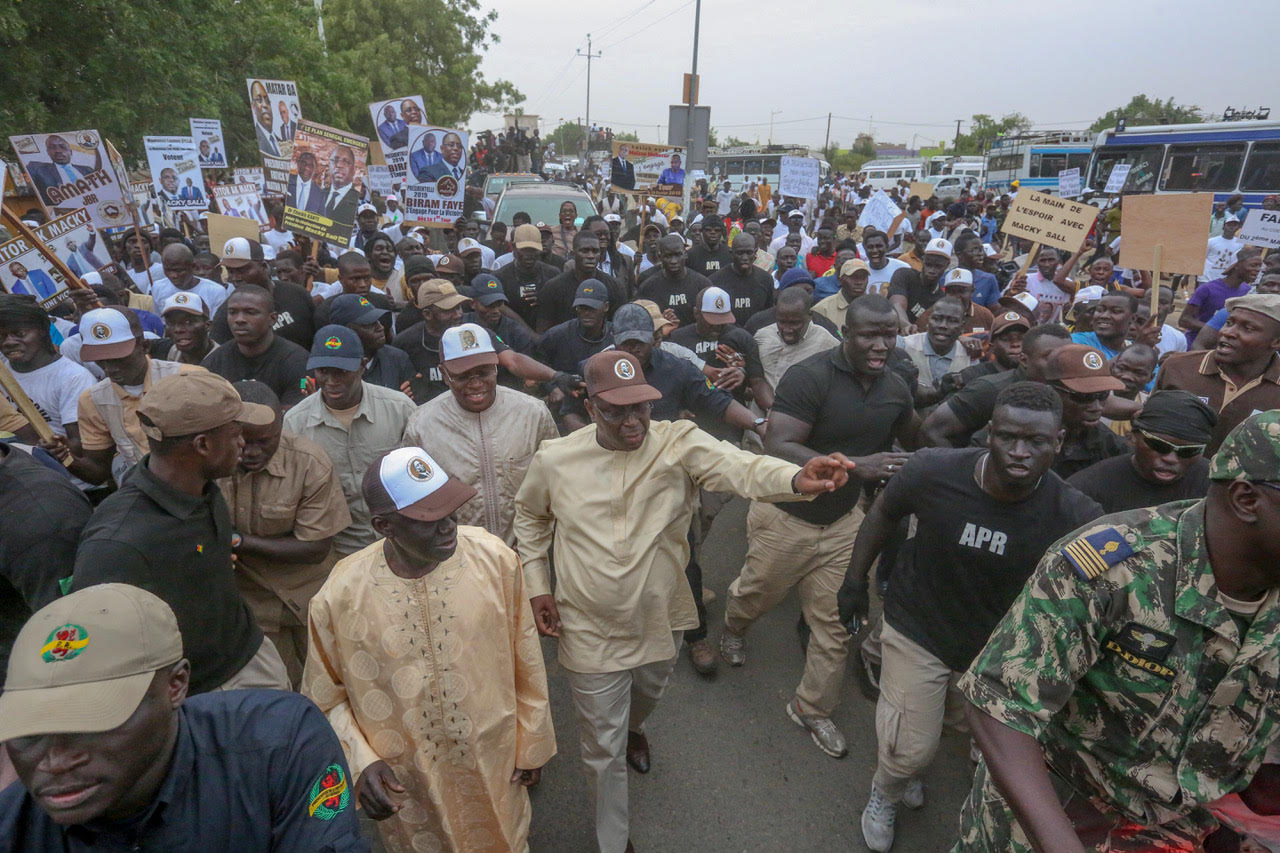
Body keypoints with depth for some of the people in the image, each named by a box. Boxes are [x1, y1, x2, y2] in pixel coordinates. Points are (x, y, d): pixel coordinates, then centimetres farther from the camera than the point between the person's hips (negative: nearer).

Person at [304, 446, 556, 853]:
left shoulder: (495, 558, -19)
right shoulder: (340, 597, -21)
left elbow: (525, 661, -6)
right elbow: (327, 698, -3)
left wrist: (532, 743, 3)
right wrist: (359, 760, -17)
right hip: (407, 788, -1)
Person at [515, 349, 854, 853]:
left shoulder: (679, 444, -19)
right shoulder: (554, 459, -14)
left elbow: (741, 469, -38)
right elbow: (530, 517, 6)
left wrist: (796, 479, -58)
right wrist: (537, 585, -1)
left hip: (659, 620, 2)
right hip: (591, 632, -1)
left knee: (646, 696, 34)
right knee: (604, 751, 14)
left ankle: (631, 727, 72)